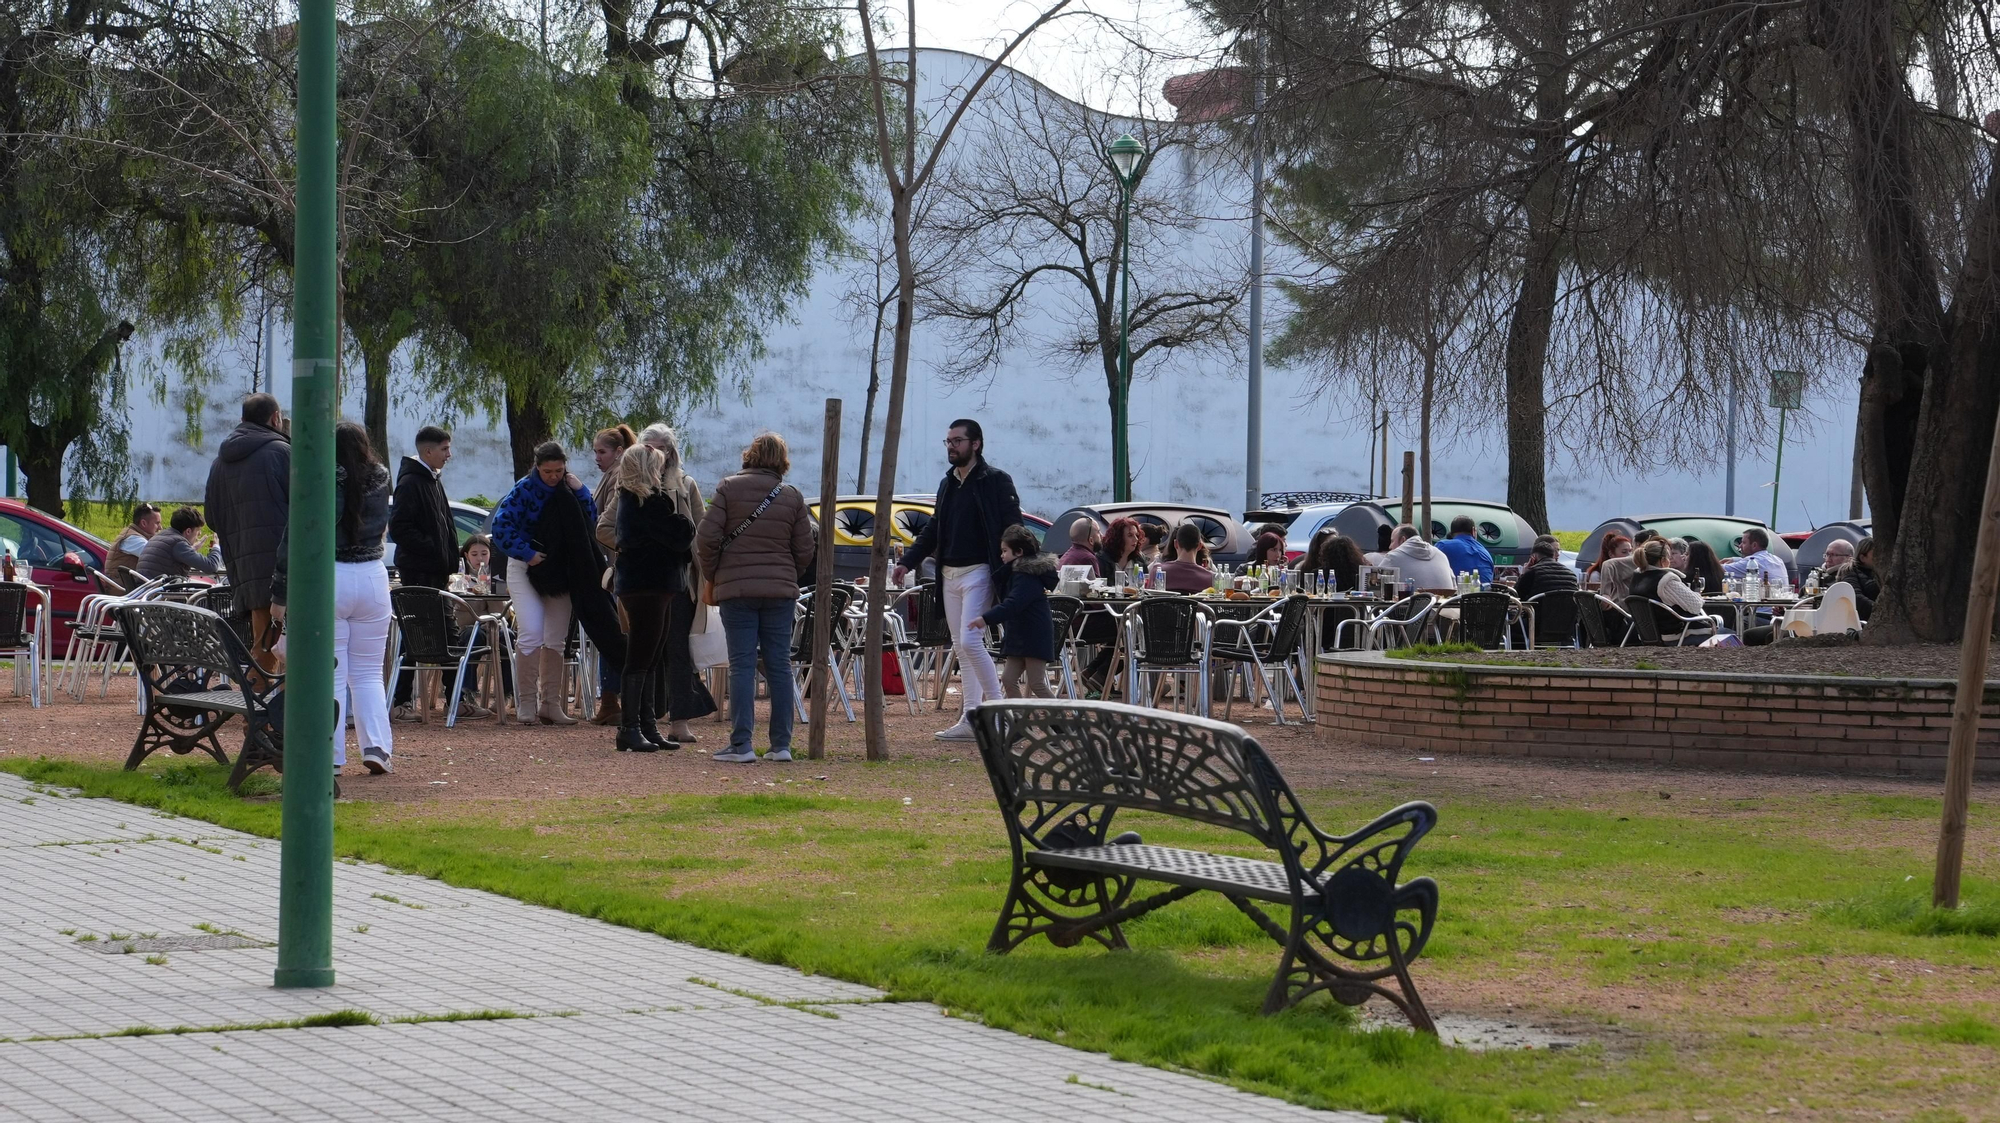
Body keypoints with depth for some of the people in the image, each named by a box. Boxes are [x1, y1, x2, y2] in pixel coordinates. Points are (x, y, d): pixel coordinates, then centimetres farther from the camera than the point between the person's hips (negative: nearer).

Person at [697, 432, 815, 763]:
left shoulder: (729, 488, -3)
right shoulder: (792, 496, 5)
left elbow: (707, 538, -7)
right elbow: (804, 550, 5)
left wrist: (711, 576, 8)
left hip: (736, 588, -2)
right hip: (781, 591, 2)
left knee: (742, 665, -3)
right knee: (779, 665, 6)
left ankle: (741, 745, -8)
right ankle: (781, 745, 6)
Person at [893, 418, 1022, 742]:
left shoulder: (995, 481, -6)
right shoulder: (947, 484, 16)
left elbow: (1012, 528, -11)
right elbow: (933, 530, 21)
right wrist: (908, 561, 11)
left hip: (978, 573, -8)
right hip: (949, 575, 8)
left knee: (970, 641, -16)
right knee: (960, 647, 7)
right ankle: (971, 718, 9)